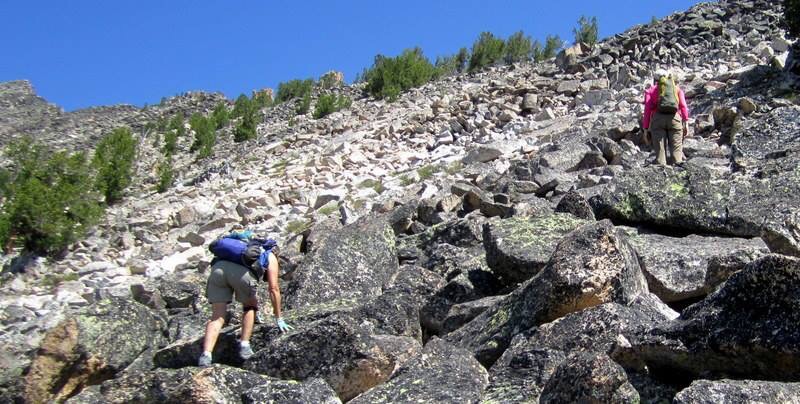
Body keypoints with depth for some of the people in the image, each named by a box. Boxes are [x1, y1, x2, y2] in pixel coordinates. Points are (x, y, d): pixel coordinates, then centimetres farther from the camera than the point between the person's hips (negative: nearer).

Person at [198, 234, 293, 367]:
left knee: (217, 316, 7)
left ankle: (206, 355, -9)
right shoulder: (270, 256, 31)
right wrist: (279, 319, 31)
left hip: (218, 268, 4)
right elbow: (274, 289, 24)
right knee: (250, 307, 23)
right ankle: (244, 346, 13)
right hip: (242, 272, -4)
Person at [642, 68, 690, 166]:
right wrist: (686, 122, 3)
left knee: (660, 148, -2)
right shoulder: (677, 89, 22)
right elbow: (683, 106, 7)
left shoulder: (651, 90, 17)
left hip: (658, 119, -1)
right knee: (676, 147, 0)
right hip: (675, 119, 1)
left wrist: (645, 128, 8)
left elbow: (647, 109, 8)